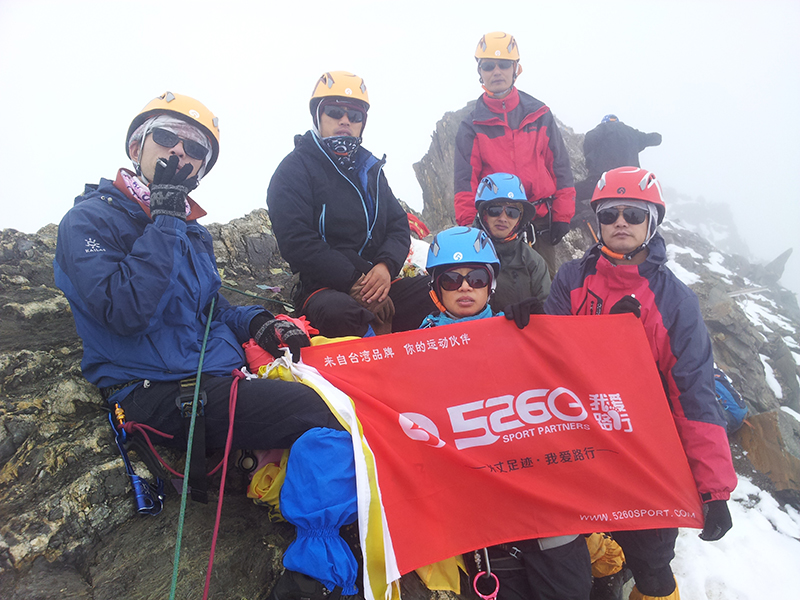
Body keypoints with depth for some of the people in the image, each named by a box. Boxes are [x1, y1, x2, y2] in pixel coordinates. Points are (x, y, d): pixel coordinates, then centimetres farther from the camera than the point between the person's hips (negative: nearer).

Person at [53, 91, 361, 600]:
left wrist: (258, 324, 7)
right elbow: (126, 311, -18)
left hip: (219, 378, 8)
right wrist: (164, 220, -13)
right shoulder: (90, 220, -1)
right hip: (159, 396, -8)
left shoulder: (192, 232, 22)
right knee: (315, 412, -27)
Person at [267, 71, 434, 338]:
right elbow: (298, 243, -11)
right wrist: (354, 283, -18)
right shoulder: (294, 169, 2)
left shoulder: (369, 168, 22)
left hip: (379, 285, 6)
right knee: (337, 313, -39)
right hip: (325, 289, -5)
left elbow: (399, 226, 15)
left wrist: (386, 266, -8)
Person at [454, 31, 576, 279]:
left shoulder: (539, 114, 7)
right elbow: (465, 181, 0)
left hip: (541, 221, 1)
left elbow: (559, 166, 7)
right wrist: (468, 226, -9)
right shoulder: (472, 126, 4)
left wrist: (562, 216, 2)